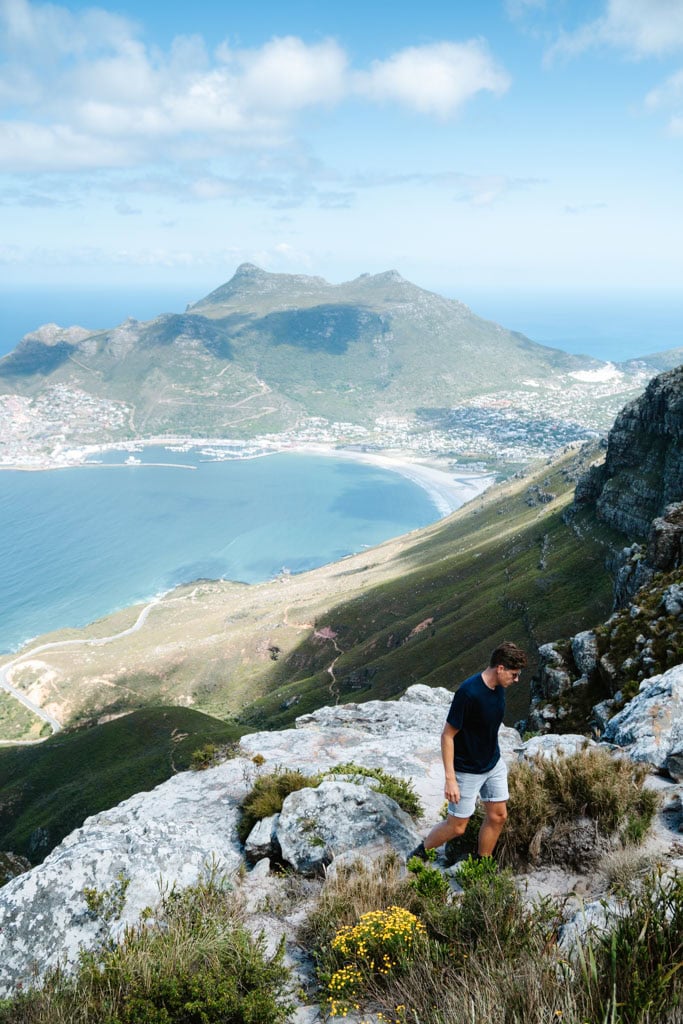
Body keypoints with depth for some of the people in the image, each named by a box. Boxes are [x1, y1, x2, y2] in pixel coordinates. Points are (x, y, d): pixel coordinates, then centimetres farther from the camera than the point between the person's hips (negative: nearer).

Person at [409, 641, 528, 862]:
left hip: (494, 765, 7)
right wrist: (450, 779, -24)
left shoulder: (498, 688, -5)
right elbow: (447, 736, -23)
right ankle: (420, 853, 27)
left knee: (498, 816, 10)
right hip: (467, 771, -7)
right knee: (457, 826, 3)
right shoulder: (468, 692, -30)